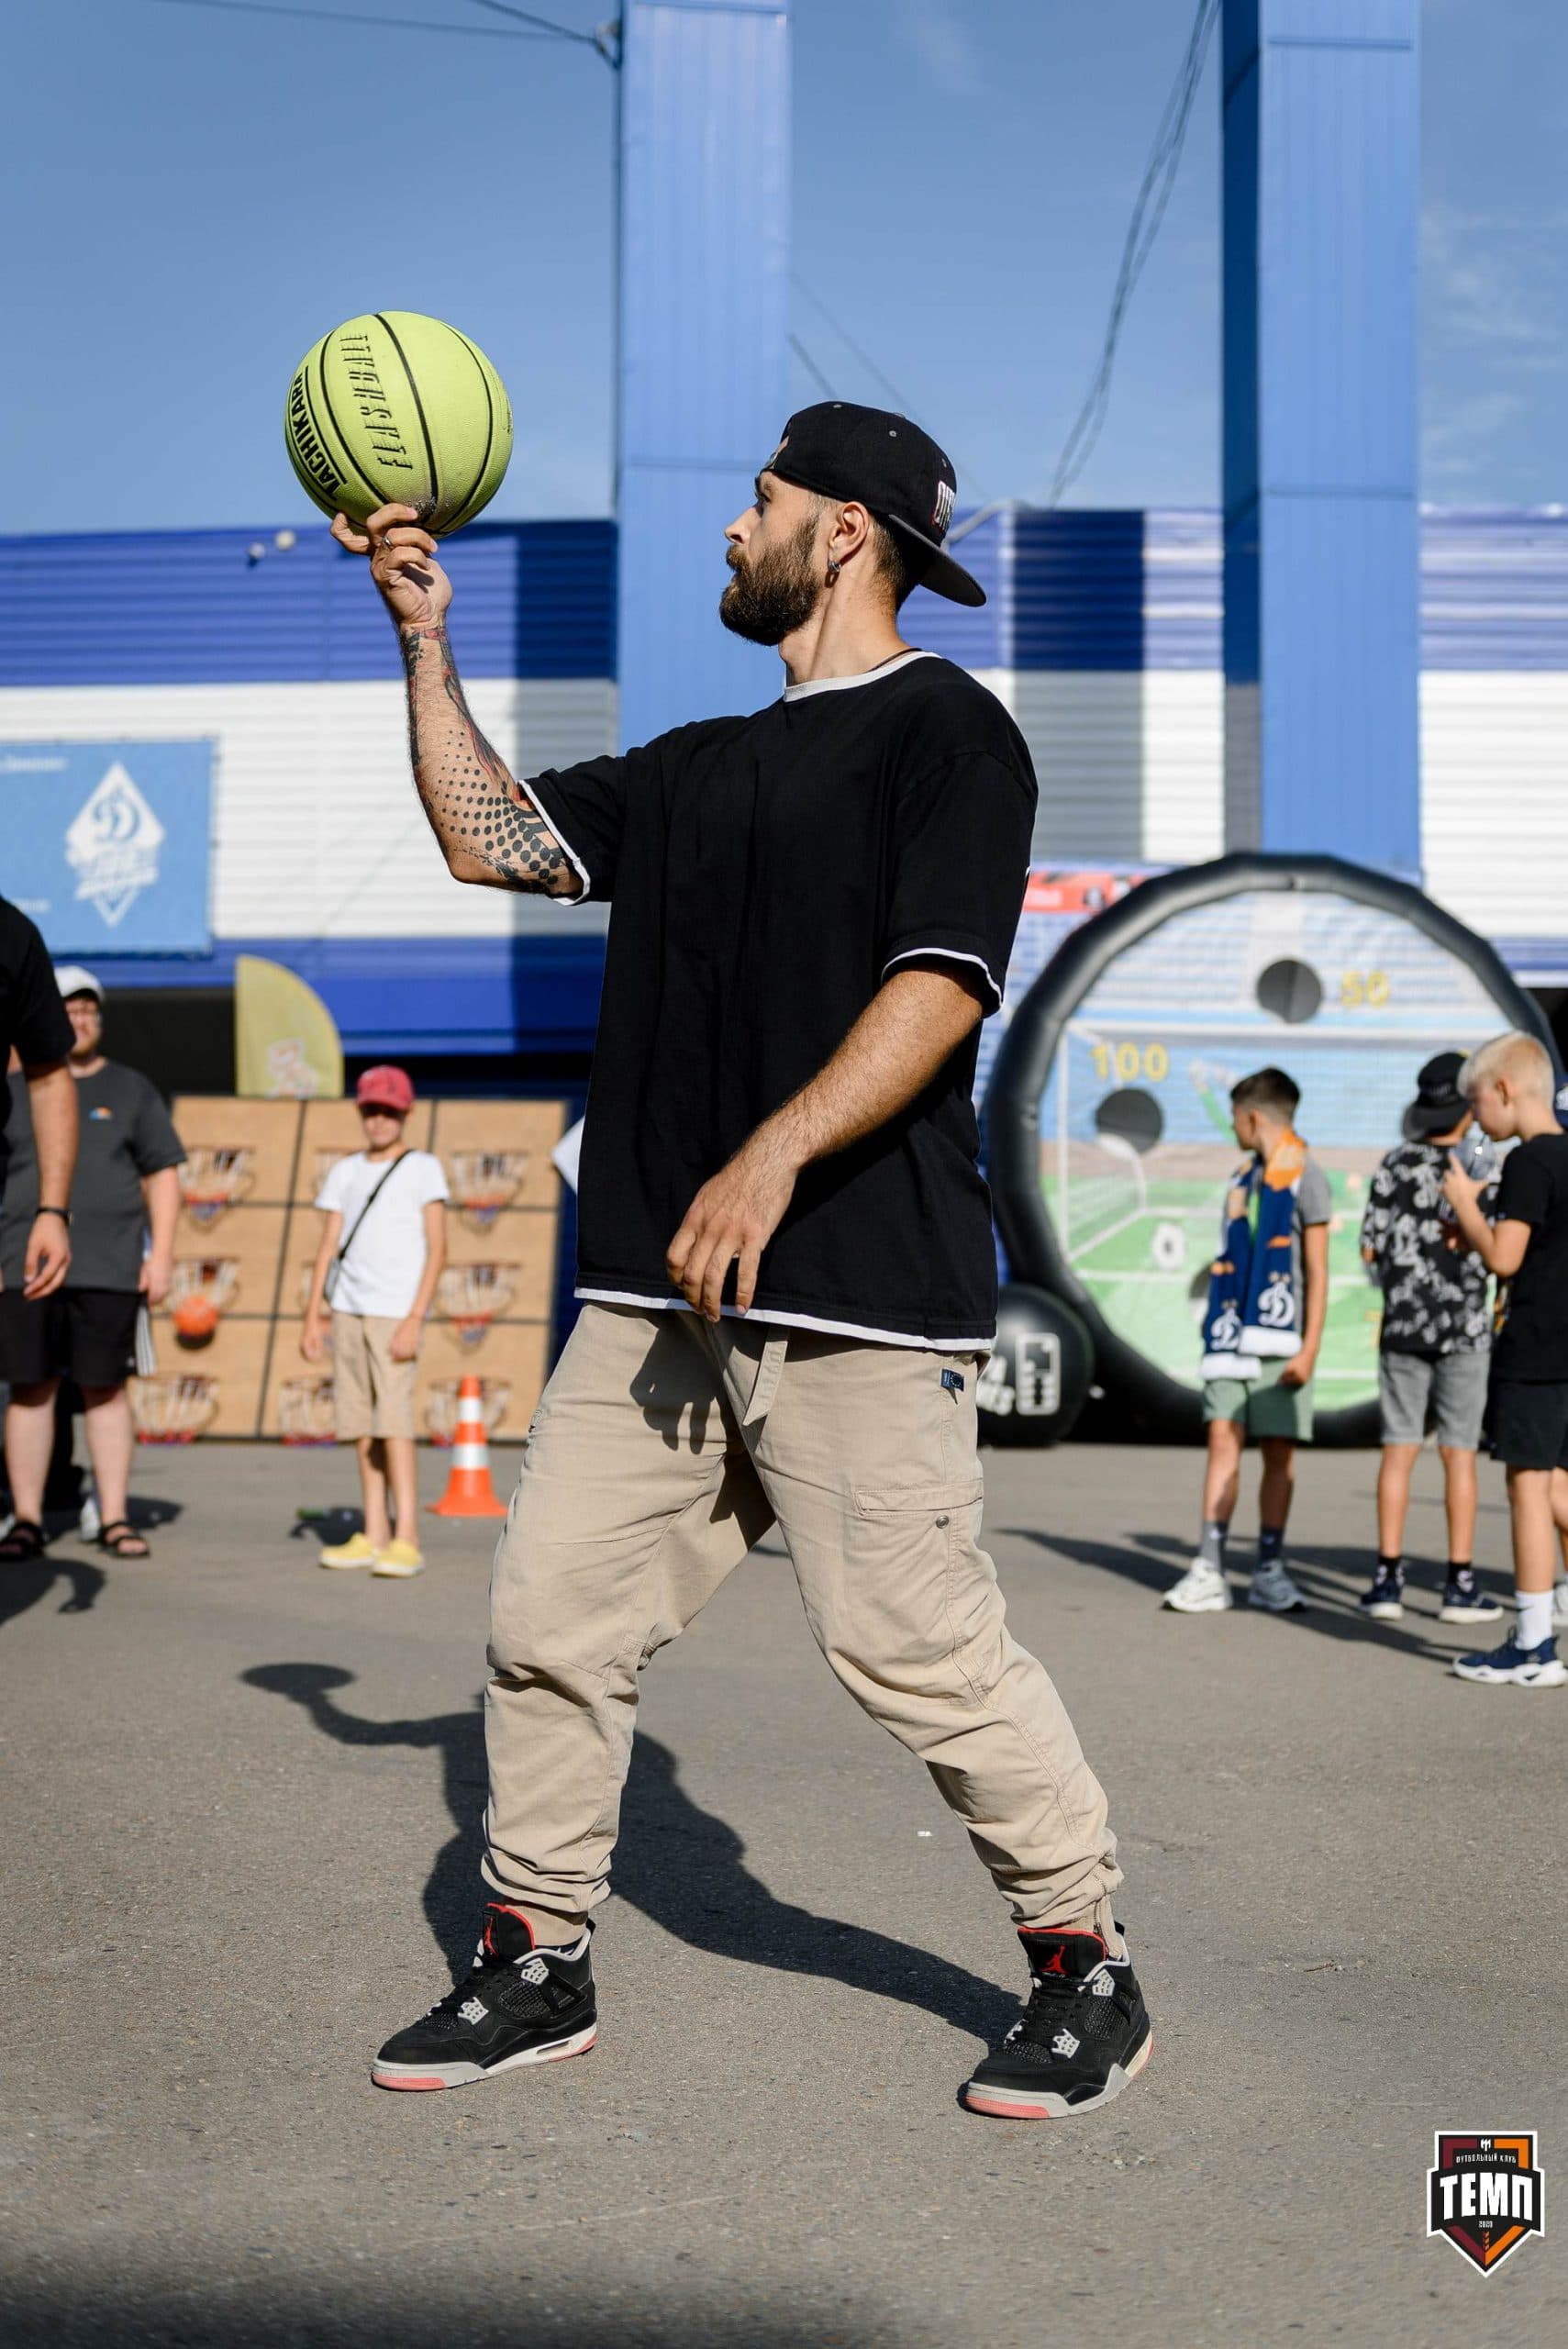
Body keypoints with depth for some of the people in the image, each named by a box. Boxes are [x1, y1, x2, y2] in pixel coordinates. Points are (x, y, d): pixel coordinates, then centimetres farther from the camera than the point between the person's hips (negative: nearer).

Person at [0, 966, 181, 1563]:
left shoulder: (132, 1090, 10)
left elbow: (163, 1177, 8)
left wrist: (161, 1257, -1)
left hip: (109, 1269, -1)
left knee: (106, 1390, 0)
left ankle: (114, 1520, 5)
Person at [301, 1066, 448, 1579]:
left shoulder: (422, 1168, 2)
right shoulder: (345, 1172, 16)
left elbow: (437, 1248, -4)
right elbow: (328, 1247, 15)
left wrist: (415, 1318, -12)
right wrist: (312, 1315, 6)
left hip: (395, 1311, -5)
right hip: (348, 1310, 5)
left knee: (393, 1421, -12)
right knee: (361, 1426, 5)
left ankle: (406, 1541, -13)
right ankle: (374, 1536, 11)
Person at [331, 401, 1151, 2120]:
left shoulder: (945, 729, -2)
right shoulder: (700, 767, 23)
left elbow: (941, 983, -14)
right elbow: (490, 837, 25)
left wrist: (771, 1159, -24)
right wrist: (425, 640, 20)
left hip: (858, 1289, -7)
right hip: (662, 1282, 8)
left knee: (915, 1647, -7)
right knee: (551, 1609, 4)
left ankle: (1085, 1965, 12)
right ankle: (536, 1961, 17)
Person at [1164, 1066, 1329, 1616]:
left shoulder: (1305, 1177, -3)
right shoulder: (1242, 1178, 17)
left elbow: (1317, 1270, -6)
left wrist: (1310, 1347, -11)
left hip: (1280, 1336, -5)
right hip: (1232, 1333, 5)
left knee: (1279, 1449, 0)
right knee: (1222, 1438, -3)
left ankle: (1270, 1569, 8)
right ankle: (1209, 1570, -5)